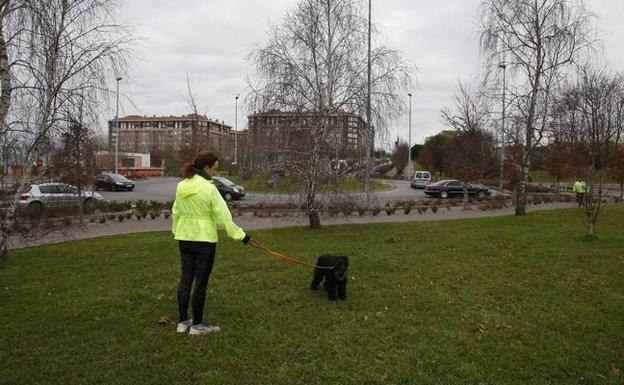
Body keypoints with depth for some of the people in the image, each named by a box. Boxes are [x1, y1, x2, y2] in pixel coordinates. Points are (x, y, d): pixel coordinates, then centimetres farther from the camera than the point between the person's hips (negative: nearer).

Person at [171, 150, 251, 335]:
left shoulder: (181, 186, 3)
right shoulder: (209, 188, -17)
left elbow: (176, 211, 14)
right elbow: (223, 216, -16)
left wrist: (175, 229, 31)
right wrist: (240, 234, -8)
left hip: (184, 237, 7)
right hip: (204, 239, -7)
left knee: (186, 278, 14)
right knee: (201, 282, 4)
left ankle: (183, 321, 23)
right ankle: (197, 325, 15)